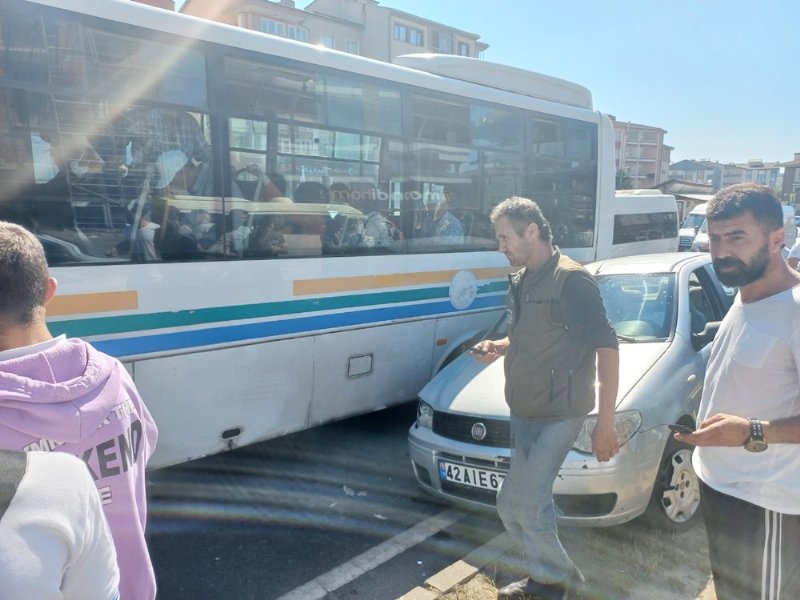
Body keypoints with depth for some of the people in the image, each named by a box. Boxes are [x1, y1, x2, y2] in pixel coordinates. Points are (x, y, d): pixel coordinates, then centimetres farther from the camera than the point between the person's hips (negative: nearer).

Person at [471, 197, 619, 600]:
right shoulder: (521, 281, 9)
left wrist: (605, 422, -18)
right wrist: (498, 347, 1)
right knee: (516, 505, 14)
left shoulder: (571, 280, -17)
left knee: (521, 505, -5)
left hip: (558, 415, -8)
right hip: (523, 412, 8)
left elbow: (607, 347, -17)